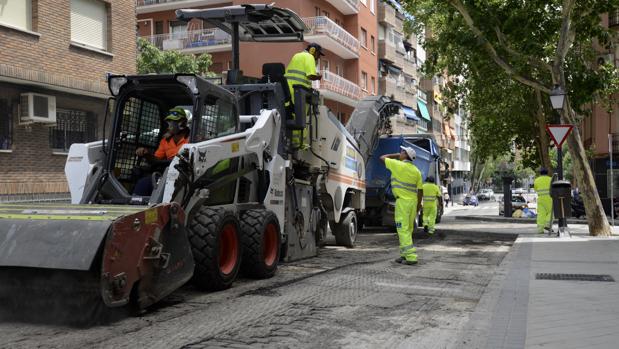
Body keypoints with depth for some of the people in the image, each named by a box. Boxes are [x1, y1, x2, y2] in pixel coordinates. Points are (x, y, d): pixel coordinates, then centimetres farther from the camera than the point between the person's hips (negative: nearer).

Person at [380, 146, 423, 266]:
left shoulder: (398, 165, -8)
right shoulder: (416, 170, 8)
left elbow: (382, 158, 5)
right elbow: (420, 189, 7)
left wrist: (396, 155, 17)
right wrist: (418, 204, 15)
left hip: (402, 201, -7)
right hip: (413, 201, 7)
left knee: (403, 230, -6)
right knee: (408, 229, 15)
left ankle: (411, 257, -12)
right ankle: (405, 254, 21)